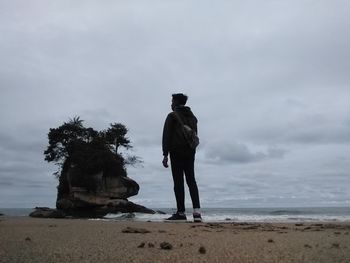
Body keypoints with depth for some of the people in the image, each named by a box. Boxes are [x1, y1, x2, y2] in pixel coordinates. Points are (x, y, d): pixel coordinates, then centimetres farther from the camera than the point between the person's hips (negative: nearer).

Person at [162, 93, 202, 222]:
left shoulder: (172, 116, -2)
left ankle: (181, 213, 0)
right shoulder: (192, 116, 18)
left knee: (178, 182, -2)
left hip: (177, 152, -6)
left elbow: (166, 136, -8)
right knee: (191, 181, 7)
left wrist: (165, 154, -9)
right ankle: (196, 211, -4)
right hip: (190, 153, 6)